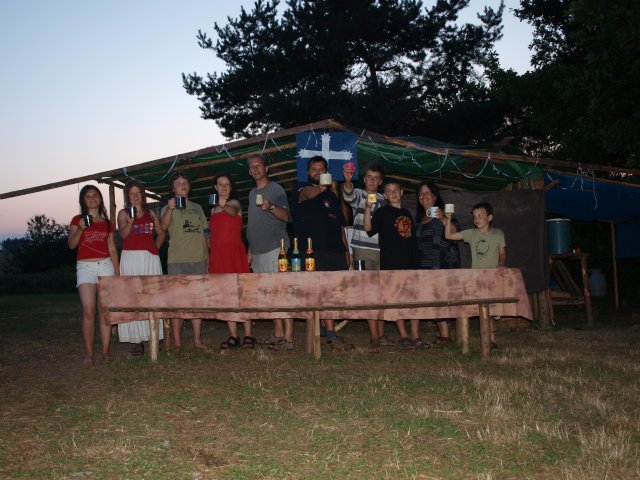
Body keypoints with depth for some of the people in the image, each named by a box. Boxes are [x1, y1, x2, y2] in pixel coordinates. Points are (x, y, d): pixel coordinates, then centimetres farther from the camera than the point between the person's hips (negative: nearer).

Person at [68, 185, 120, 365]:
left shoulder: (107, 223, 14)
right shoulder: (78, 219, 8)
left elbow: (112, 249, 13)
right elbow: (71, 244, 0)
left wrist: (118, 272, 7)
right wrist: (80, 229, -17)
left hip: (106, 265, 2)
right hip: (85, 267, -2)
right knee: (88, 310, -13)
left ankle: (105, 352, 0)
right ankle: (88, 354, -9)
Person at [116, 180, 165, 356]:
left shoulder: (150, 213, 15)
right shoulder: (123, 213, 7)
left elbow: (161, 233, 20)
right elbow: (123, 234, -9)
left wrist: (156, 247, 5)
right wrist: (130, 221, -26)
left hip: (150, 258, 3)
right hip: (131, 257, -2)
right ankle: (137, 340, -7)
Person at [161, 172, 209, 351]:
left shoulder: (197, 208, 19)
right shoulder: (168, 208, 7)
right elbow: (163, 226, -14)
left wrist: (207, 255, 11)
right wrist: (170, 209, -31)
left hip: (199, 259, 4)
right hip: (177, 261, -4)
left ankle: (197, 340, 11)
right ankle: (176, 342, -1)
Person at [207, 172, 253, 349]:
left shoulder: (234, 203, 1)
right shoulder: (214, 209, 19)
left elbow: (233, 211, -25)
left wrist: (224, 205, -46)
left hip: (234, 252, -6)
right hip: (217, 254, 6)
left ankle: (248, 335, -6)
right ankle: (233, 336, 6)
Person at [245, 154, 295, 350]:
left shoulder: (276, 190, -3)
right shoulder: (252, 193, 19)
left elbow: (286, 216, -18)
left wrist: (271, 207, -36)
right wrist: (250, 250, 20)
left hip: (275, 249, -8)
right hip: (258, 251, 8)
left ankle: (288, 338, -11)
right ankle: (278, 334, 14)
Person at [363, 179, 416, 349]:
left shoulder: (407, 214, 18)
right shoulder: (382, 212, 1)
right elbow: (369, 229, -14)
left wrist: (415, 261, 17)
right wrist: (368, 208, -26)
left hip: (409, 263, 6)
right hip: (390, 263, -5)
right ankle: (403, 337, -2)